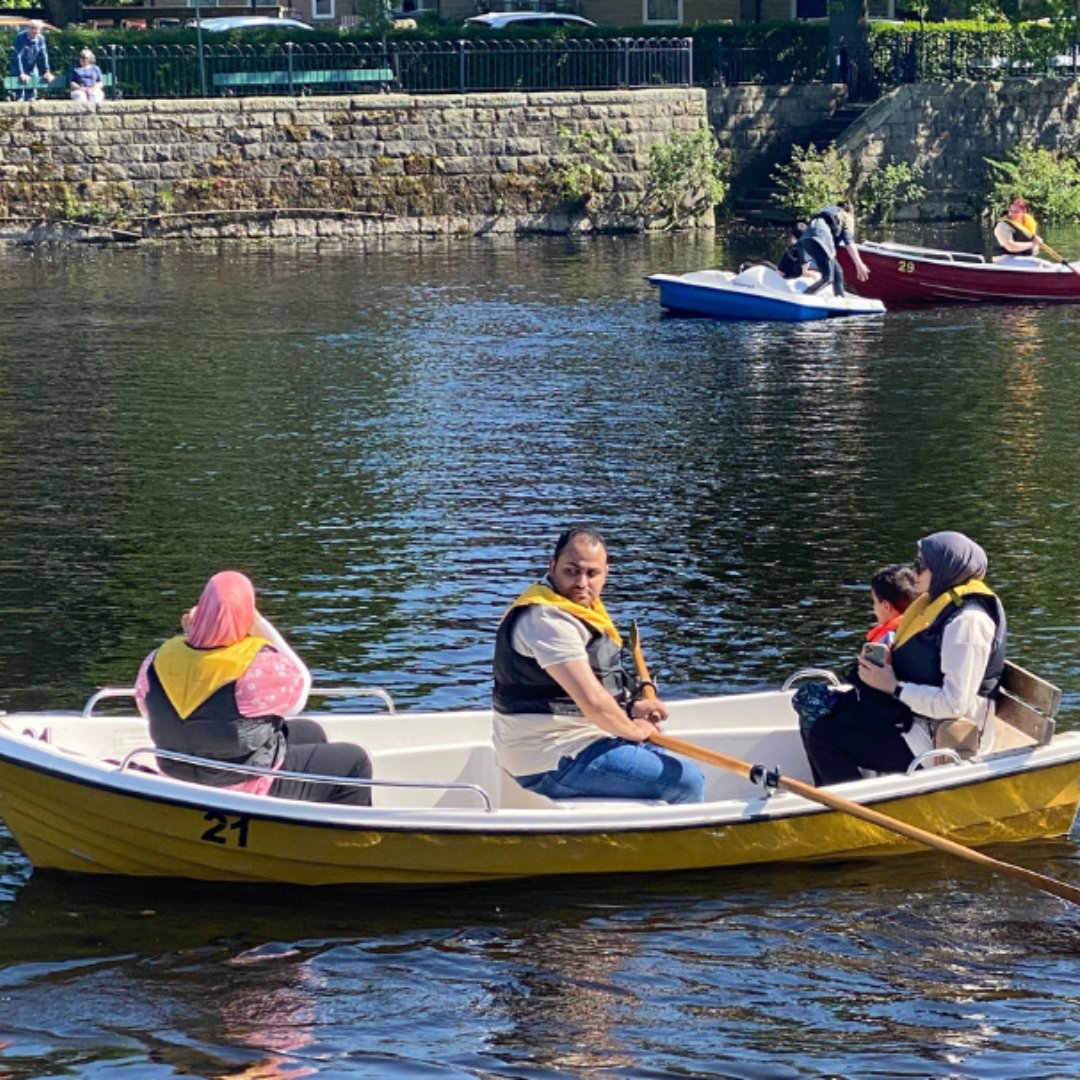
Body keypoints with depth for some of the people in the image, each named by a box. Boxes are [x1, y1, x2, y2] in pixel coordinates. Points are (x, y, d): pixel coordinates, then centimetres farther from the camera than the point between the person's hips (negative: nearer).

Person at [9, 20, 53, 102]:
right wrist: (21, 73, -33)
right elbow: (17, 56, -27)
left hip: (32, 67, 5)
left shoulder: (40, 39, -8)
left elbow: (43, 56, -7)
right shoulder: (21, 37, -23)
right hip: (19, 66, -5)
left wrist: (46, 72, -17)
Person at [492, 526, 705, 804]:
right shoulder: (546, 619, -22)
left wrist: (631, 706, 10)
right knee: (688, 783, -15)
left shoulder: (578, 609, 13)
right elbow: (593, 701, -28)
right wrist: (633, 729, -10)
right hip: (553, 765, -12)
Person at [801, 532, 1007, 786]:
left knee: (822, 737, -16)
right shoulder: (941, 606, 11)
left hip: (941, 741, -11)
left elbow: (955, 703, -27)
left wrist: (894, 687, -19)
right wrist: (884, 664, 2)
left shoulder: (967, 621, -21)